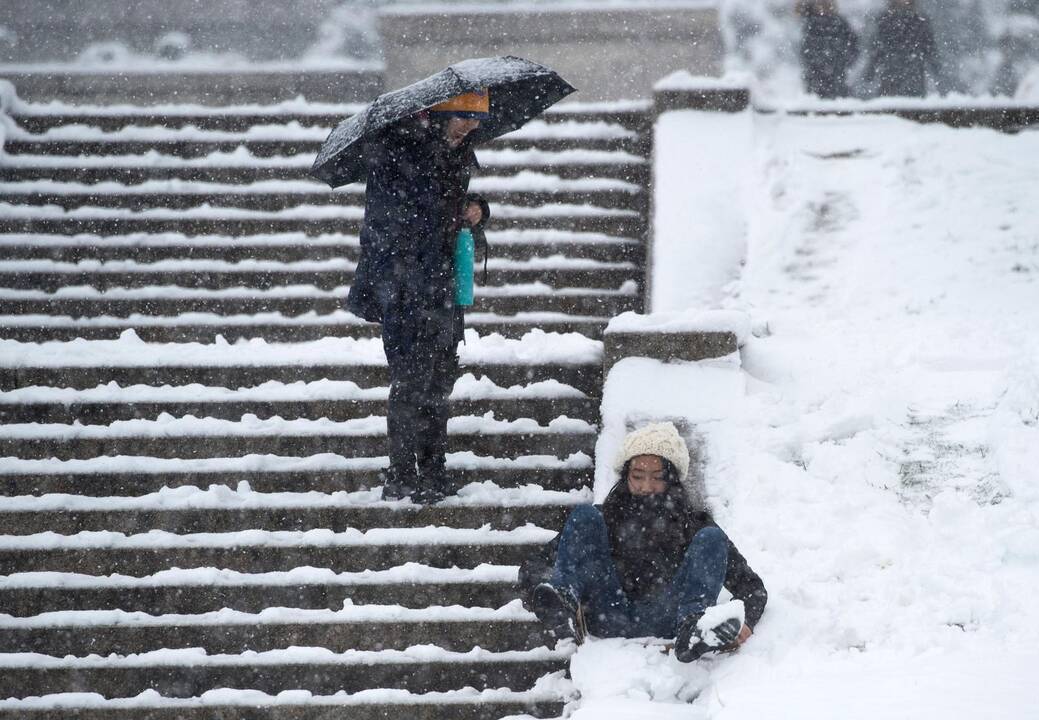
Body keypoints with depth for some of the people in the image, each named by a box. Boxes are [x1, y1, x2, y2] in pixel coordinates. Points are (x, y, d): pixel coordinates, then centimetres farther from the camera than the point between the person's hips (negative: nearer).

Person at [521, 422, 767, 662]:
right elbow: (533, 566, 12)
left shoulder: (693, 526, 24)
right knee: (585, 516, -6)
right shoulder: (606, 519, 24)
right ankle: (563, 607, -36)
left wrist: (744, 623, -10)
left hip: (664, 623, 0)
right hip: (607, 622, 1)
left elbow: (751, 586, 15)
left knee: (711, 538, -12)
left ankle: (692, 628, -42)